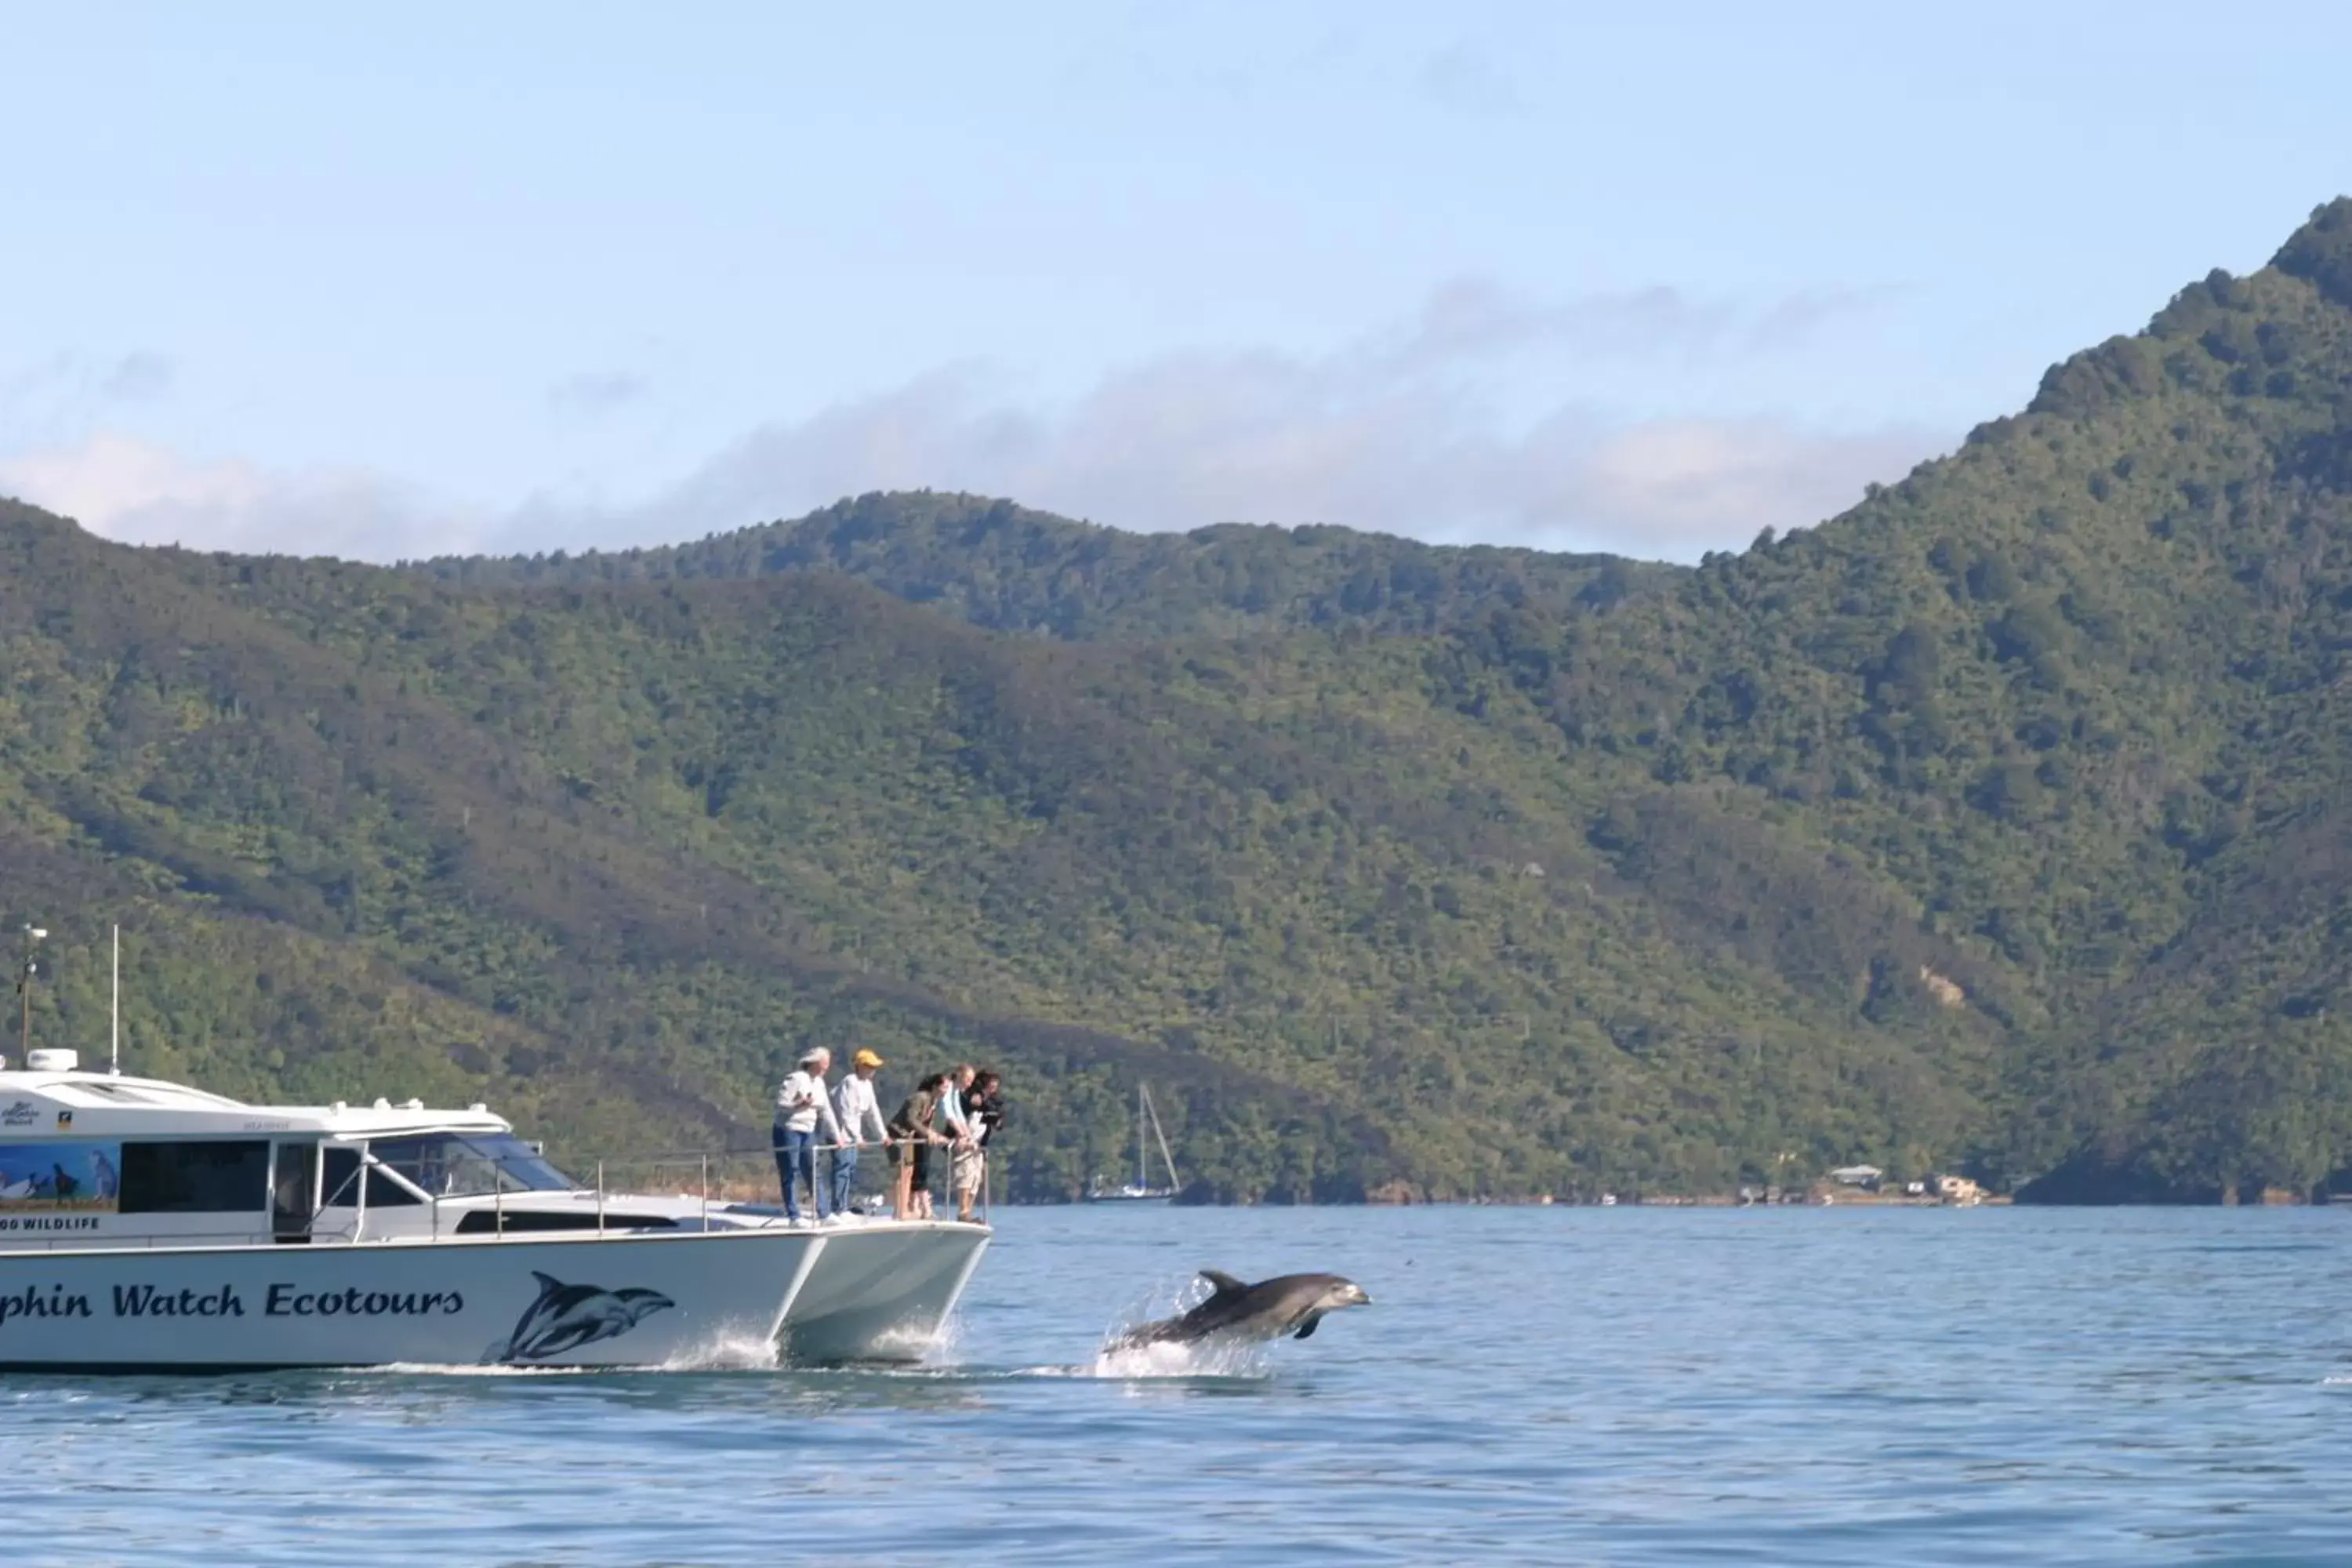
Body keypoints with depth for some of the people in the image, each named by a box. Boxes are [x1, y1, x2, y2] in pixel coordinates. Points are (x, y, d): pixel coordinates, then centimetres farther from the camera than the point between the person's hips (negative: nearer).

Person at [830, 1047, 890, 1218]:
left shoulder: (867, 1084, 11)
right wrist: (857, 1137, -25)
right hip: (841, 1133, -9)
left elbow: (873, 1111, 16)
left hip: (852, 1134, 9)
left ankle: (843, 1208, 13)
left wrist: (883, 1135, 12)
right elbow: (847, 1113, -23)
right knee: (843, 1169, -12)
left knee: (851, 1170, 9)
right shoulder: (850, 1082, -18)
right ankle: (839, 1210, -12)